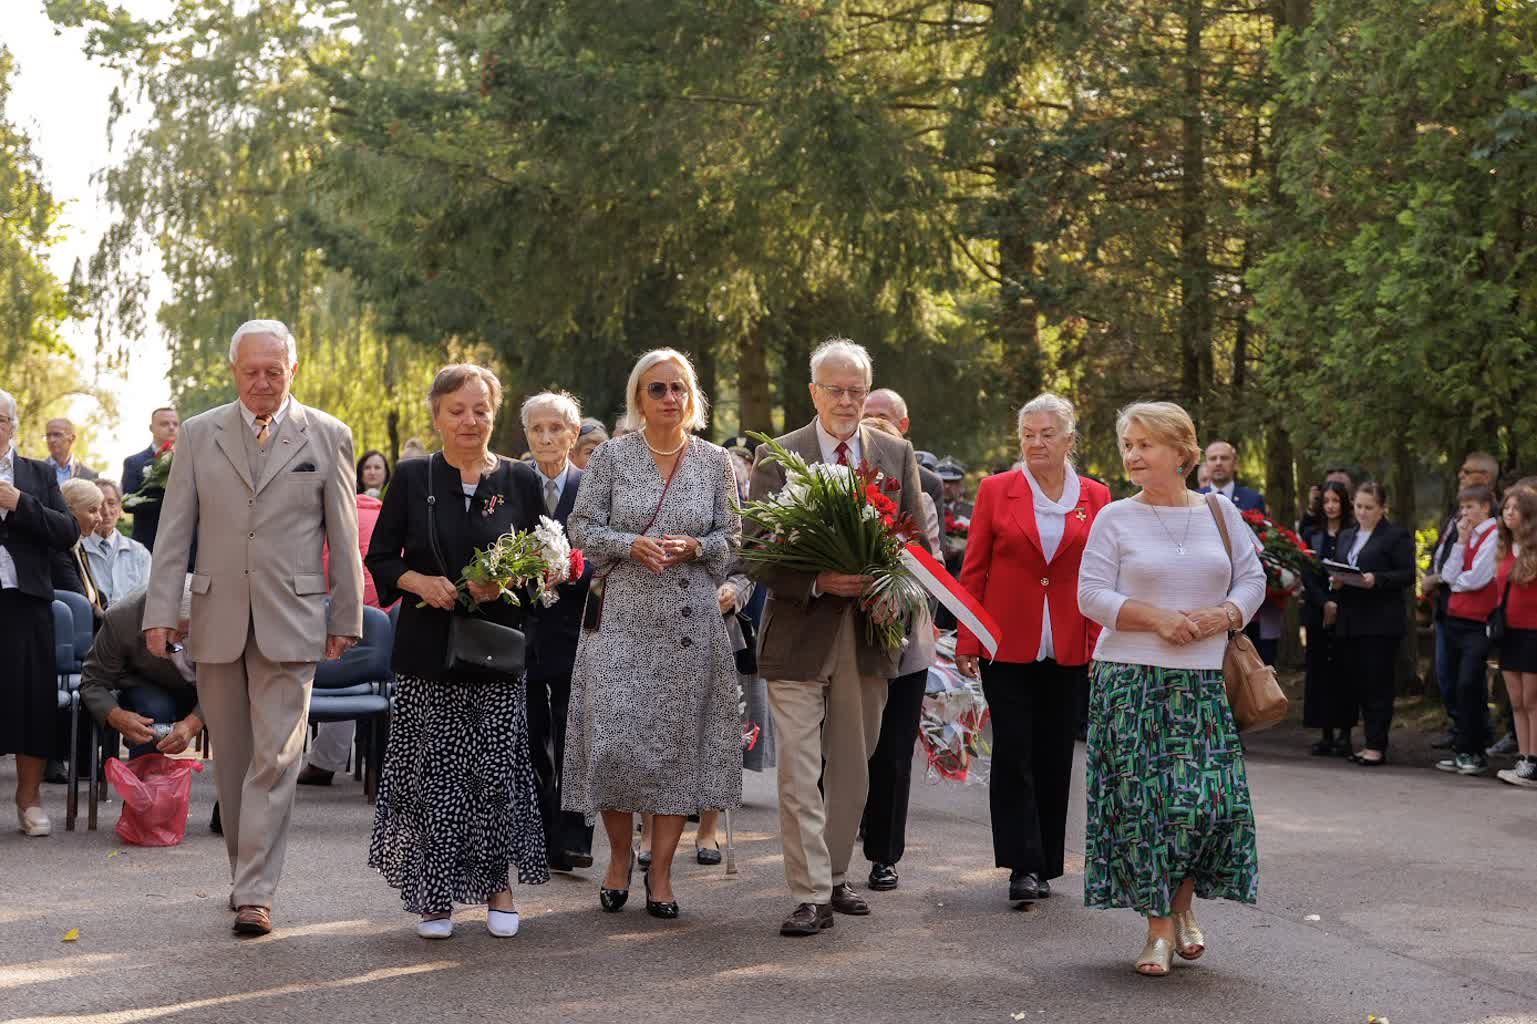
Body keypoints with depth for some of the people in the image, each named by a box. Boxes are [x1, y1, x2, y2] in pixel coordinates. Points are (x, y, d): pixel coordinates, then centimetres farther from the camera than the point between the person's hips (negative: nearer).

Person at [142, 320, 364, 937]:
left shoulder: (327, 438, 3)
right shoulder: (198, 435, 7)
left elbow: (344, 536, 5)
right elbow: (174, 532, 4)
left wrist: (346, 618, 3)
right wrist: (161, 612, -3)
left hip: (290, 621, -2)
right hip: (216, 619, 2)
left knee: (275, 758, -7)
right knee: (232, 758, 10)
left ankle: (255, 893, -6)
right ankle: (244, 870, 24)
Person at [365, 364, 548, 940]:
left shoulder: (520, 481, 6)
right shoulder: (412, 478, 5)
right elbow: (380, 559, 6)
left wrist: (507, 582, -11)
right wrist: (421, 583, -13)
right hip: (427, 650, 0)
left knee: (498, 766, -2)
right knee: (432, 769, -1)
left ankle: (497, 885, 14)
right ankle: (435, 894, 10)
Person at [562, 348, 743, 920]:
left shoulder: (714, 462, 7)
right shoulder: (611, 457, 3)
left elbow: (731, 539, 9)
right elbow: (583, 529, 2)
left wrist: (695, 547, -10)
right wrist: (632, 544, -14)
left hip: (690, 621, 1)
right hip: (623, 616, -1)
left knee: (678, 738, 1)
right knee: (614, 737, -6)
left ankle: (660, 871, 10)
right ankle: (620, 855, 16)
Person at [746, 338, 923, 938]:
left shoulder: (897, 455, 7)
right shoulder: (776, 458, -3)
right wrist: (816, 582, -21)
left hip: (870, 635, 4)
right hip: (799, 635, -3)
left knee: (851, 770, 13)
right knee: (800, 772, -6)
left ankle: (834, 876, 27)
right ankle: (811, 895, -2)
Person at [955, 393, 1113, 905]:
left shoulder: (1095, 498, 5)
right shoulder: (995, 490, 2)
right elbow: (973, 571, 2)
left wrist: (1101, 646, -1)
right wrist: (967, 642, -3)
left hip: (1068, 649, 2)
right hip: (1007, 645, -2)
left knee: (1053, 757, 7)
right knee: (1013, 753, -6)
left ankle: (1044, 865, 18)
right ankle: (1023, 865, -3)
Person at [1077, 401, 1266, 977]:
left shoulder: (1220, 513, 10)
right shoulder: (1115, 519, 3)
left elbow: (1252, 581, 11)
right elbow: (1092, 595, -2)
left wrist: (1221, 615, -9)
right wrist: (1155, 616, -14)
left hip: (1204, 681, 2)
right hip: (1131, 680, -1)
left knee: (1207, 796, -6)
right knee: (1143, 800, -4)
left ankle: (1184, 902, 19)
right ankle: (1158, 927, 7)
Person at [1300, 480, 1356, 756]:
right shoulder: (1312, 535, 10)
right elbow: (1307, 575, 4)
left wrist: (1338, 605, -12)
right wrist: (1325, 603, -10)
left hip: (1346, 613, -3)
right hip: (1317, 612, 3)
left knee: (1344, 671, -2)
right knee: (1319, 670, 2)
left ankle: (1344, 733, 1)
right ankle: (1326, 733, 5)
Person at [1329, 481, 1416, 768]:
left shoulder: (1397, 536, -3)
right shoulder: (1346, 536, 18)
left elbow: (1408, 574, -8)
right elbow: (1337, 569, 20)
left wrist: (1377, 580, -20)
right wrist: (1335, 581, -1)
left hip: (1382, 623, -6)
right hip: (1350, 622, 6)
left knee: (1378, 684, -5)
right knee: (1360, 684, 8)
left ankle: (1377, 746, -3)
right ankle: (1369, 741, 16)